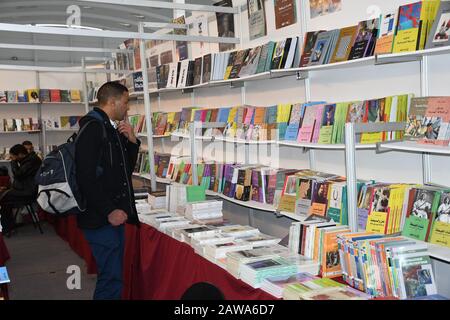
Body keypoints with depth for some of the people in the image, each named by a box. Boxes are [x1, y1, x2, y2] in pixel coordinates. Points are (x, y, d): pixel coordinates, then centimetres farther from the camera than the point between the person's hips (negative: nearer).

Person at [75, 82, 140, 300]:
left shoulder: (113, 130, 14)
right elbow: (86, 178, -22)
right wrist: (108, 211, -22)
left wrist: (132, 140, 5)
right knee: (111, 277, -6)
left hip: (115, 215, 10)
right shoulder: (91, 129, -14)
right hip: (101, 219, -10)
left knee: (112, 274, 16)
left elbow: (127, 167, 20)